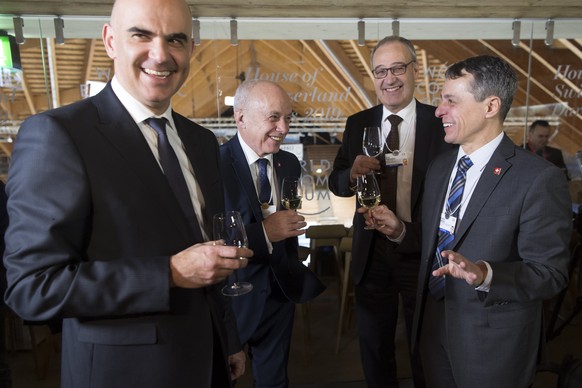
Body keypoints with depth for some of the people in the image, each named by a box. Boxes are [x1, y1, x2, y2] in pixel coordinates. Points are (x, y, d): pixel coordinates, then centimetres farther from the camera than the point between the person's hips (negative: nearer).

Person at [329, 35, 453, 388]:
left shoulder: (442, 123, -9)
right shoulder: (358, 124, 0)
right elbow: (337, 183, 1)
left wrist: (406, 231, -22)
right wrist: (353, 173, -21)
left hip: (423, 252, -2)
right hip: (372, 253, 3)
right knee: (374, 348, 22)